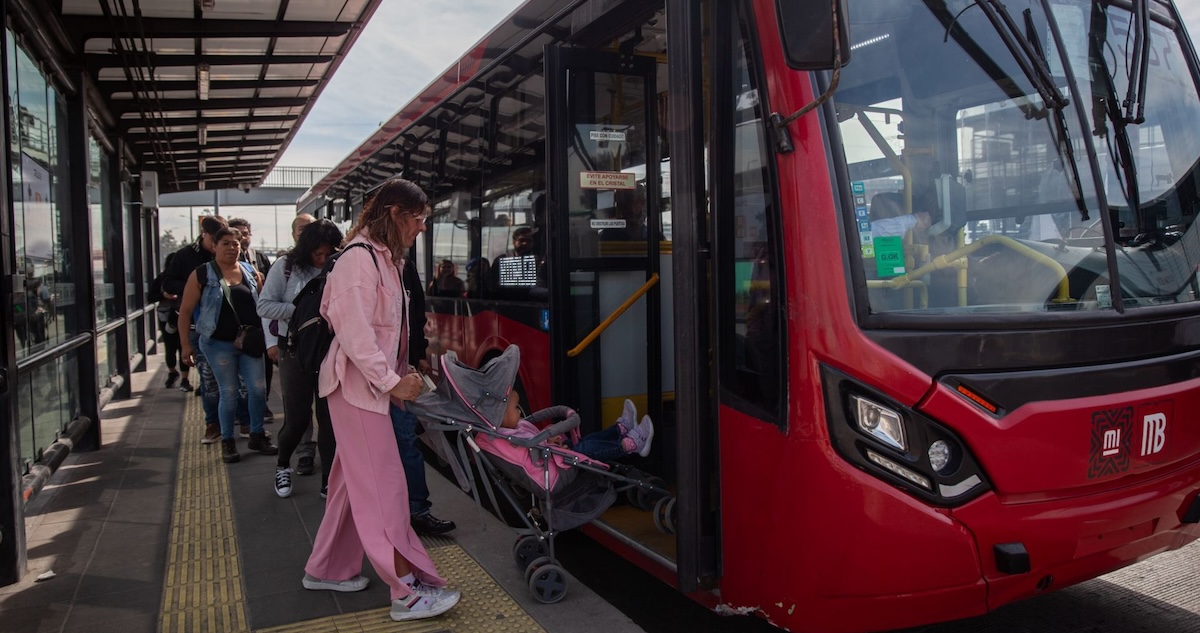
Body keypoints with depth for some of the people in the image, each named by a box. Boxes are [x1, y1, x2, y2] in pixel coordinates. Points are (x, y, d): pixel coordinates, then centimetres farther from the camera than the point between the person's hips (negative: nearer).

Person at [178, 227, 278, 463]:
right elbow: (185, 311, -1)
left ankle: (257, 435, 20)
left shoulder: (250, 272, 7)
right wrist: (185, 344, -5)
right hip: (219, 344, -3)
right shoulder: (202, 274, -3)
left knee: (258, 388, 1)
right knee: (229, 393, 2)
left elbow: (262, 303, 15)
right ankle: (227, 442, 18)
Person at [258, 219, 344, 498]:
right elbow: (264, 306, -6)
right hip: (295, 351, -1)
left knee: (329, 417, 3)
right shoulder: (286, 268, -5)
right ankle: (282, 465, 31)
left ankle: (329, 480, 14)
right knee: (297, 417, 1)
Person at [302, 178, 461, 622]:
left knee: (354, 481, 17)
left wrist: (402, 373, 9)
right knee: (383, 484, -7)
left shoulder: (385, 259, 14)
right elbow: (354, 332, -23)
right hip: (356, 384, -10)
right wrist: (391, 381, -19)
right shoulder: (360, 259, -18)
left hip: (372, 384, 10)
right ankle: (408, 592, 0)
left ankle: (327, 569, 30)